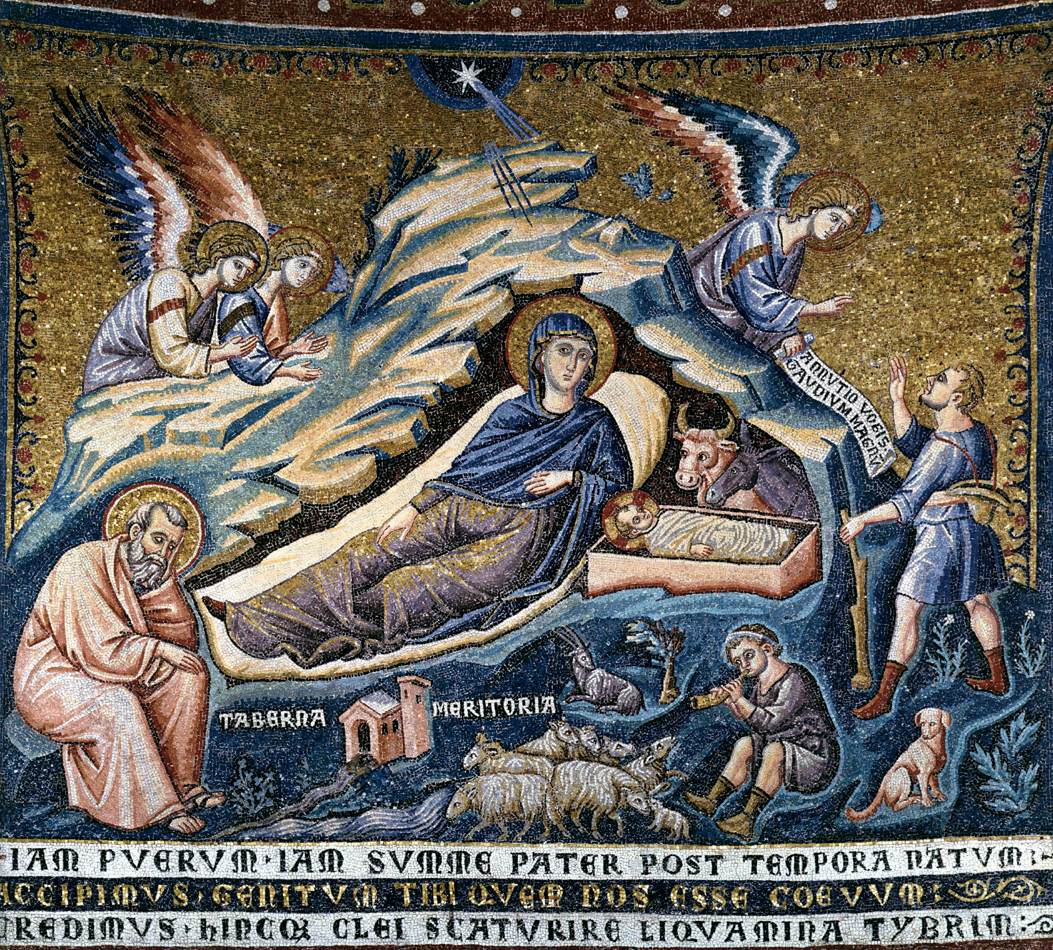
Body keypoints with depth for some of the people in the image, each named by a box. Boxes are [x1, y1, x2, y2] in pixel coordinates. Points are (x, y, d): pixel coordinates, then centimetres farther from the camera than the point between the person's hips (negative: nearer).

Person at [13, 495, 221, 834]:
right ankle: (157, 807, -26)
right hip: (48, 683, -8)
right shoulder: (82, 565, -23)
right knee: (118, 705, -35)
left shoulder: (149, 569, 1)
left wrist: (161, 579, -15)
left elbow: (183, 637, -3)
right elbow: (100, 650, -29)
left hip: (108, 674, 8)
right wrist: (158, 648, -19)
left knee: (190, 673, -7)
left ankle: (182, 782, -7)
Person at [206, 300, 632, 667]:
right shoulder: (511, 411, 20)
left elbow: (620, 476, 7)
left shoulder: (594, 422, 12)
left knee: (414, 590, -25)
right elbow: (462, 468, 15)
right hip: (461, 510, 4)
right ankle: (252, 615, -23)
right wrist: (413, 509, 4)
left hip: (520, 532, -4)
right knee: (365, 554, -16)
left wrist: (570, 476, -7)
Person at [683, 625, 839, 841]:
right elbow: (746, 720, 14)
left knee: (774, 750, -30)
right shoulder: (760, 683, 7)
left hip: (816, 756, -8)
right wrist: (730, 702, -1)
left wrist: (741, 700, -23)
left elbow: (772, 723, -23)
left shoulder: (794, 679, -17)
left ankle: (747, 819, -36)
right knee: (745, 744, -2)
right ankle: (712, 801, -13)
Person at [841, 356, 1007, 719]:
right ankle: (998, 679, 35)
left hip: (941, 539, -9)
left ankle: (884, 696, -1)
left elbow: (906, 503, -24)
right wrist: (897, 398, -8)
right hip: (975, 530, 9)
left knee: (906, 610, -4)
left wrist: (862, 520, -15)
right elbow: (910, 438, 4)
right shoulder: (976, 431, 2)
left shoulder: (943, 447, -26)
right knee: (978, 603, 22)